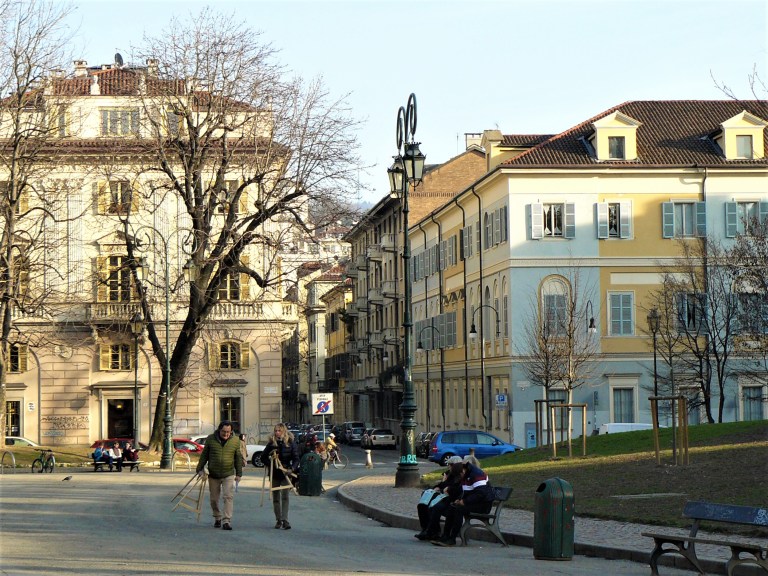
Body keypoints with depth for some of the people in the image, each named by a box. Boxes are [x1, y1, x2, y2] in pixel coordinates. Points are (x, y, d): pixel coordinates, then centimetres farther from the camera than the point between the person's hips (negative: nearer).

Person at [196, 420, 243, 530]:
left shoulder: (235, 440, 0)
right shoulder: (211, 439, -2)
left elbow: (238, 458, 6)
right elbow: (204, 455, 6)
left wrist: (239, 473, 6)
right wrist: (200, 469, 1)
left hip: (228, 475, -1)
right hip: (213, 475, 1)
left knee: (228, 497, -14)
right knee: (214, 499, 9)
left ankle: (226, 521, -15)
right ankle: (217, 518, 29)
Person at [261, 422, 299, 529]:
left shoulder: (291, 442, -1)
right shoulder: (271, 443, 4)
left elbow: (296, 458, -1)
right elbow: (263, 457, 8)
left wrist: (292, 469, -17)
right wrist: (270, 463, -11)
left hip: (285, 473, -3)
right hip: (274, 474, 3)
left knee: (285, 496, -13)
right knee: (276, 498, 7)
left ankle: (284, 520, -17)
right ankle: (278, 520, 17)